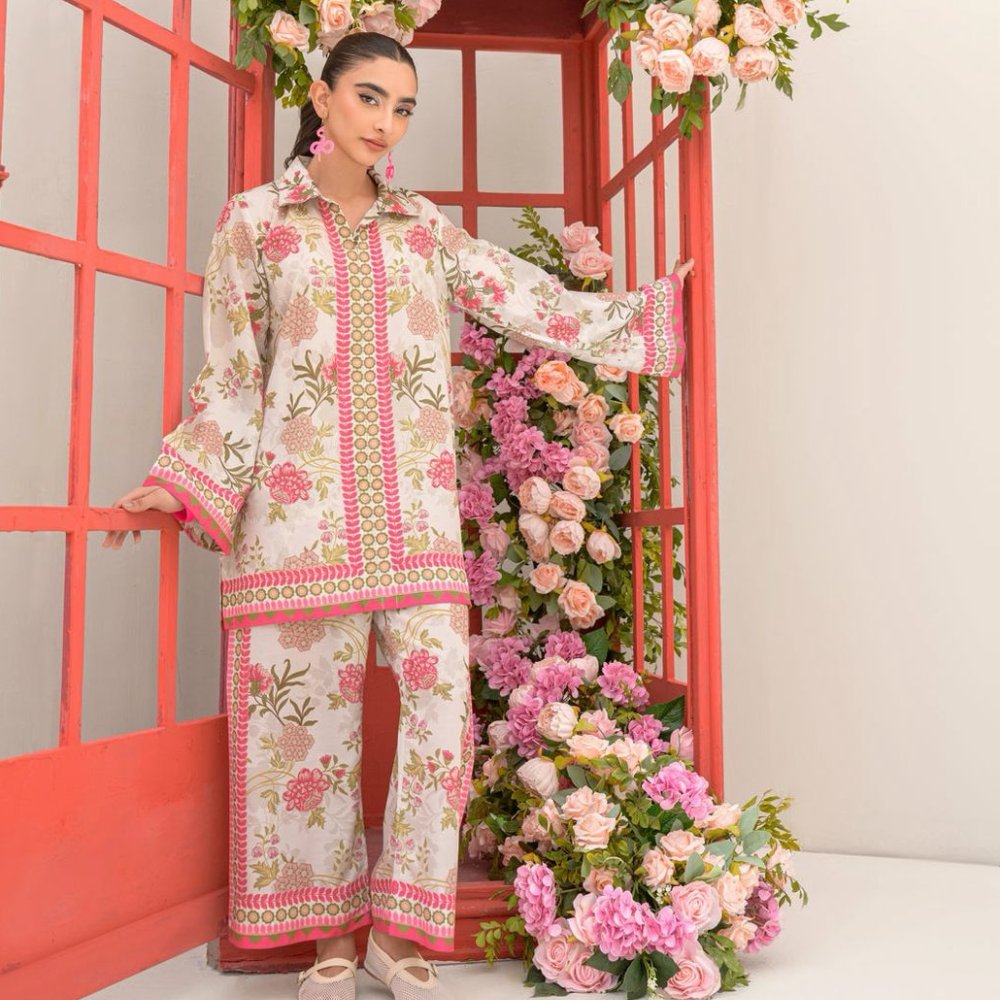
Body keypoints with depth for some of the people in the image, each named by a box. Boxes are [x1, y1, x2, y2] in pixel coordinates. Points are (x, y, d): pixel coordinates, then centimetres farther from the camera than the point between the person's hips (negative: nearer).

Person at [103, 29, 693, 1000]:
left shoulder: (426, 227, 15)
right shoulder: (253, 219, 8)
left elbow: (540, 307, 11)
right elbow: (231, 374, 5)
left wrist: (657, 308, 8)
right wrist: (187, 482, -5)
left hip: (414, 510, 3)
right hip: (300, 507, -2)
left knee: (440, 700, -3)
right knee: (312, 708, 3)